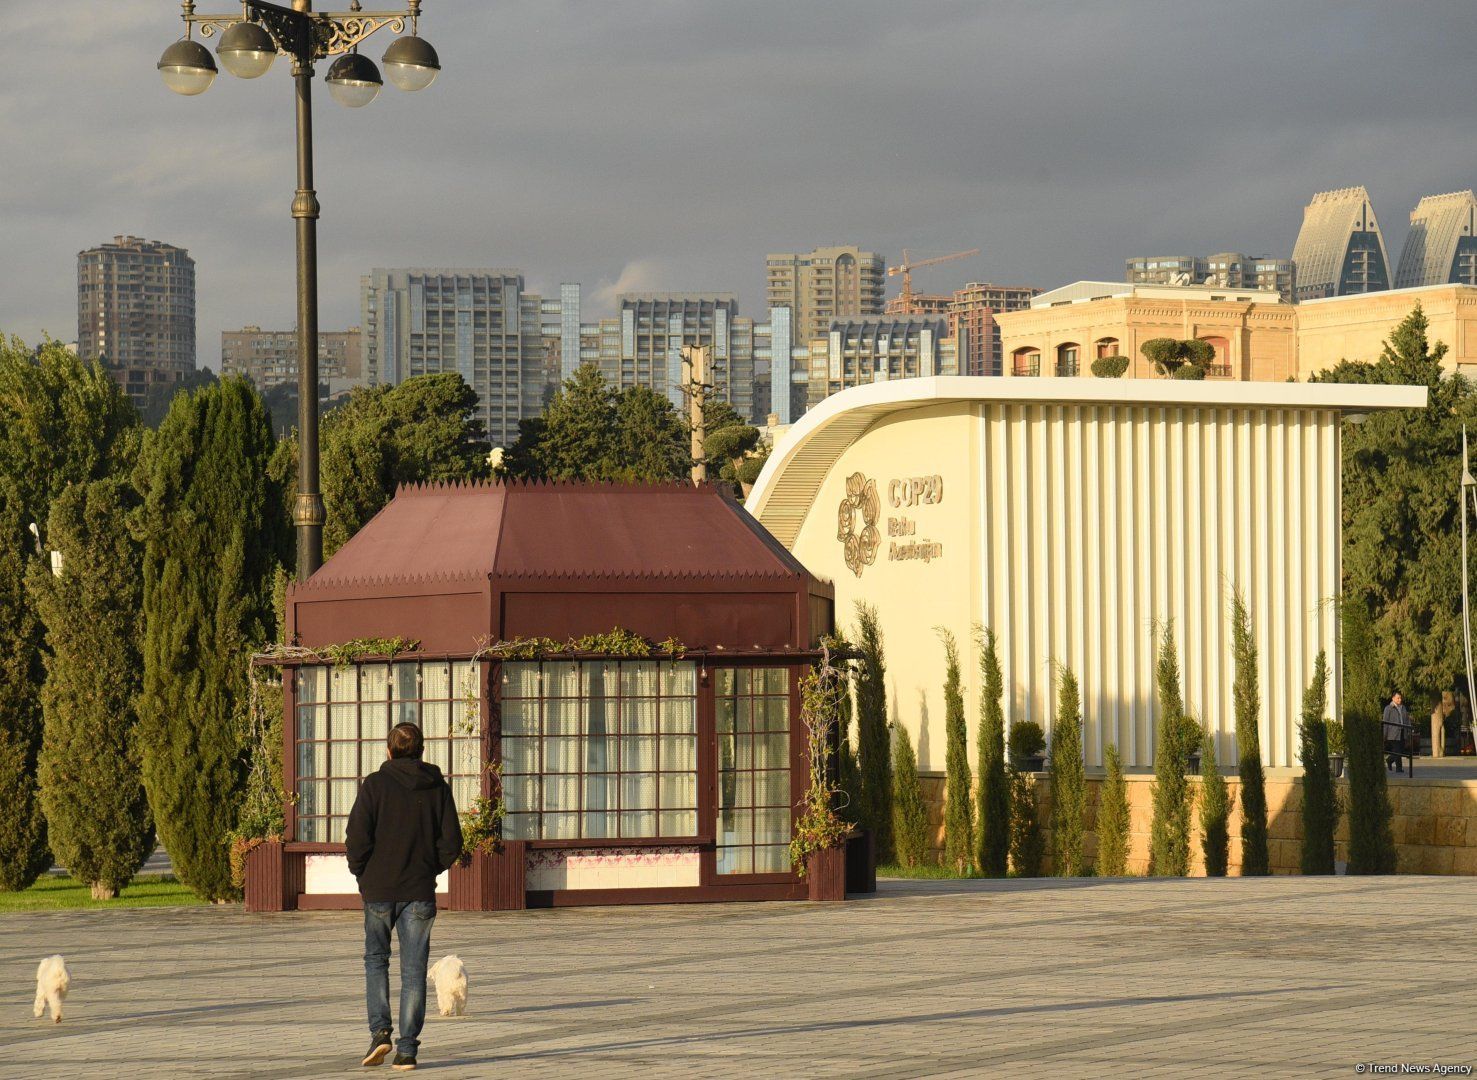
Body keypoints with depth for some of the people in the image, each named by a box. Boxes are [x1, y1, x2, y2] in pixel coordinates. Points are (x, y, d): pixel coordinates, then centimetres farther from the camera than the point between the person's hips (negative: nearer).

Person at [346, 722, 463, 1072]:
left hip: (380, 888, -1)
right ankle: (407, 1048, 0)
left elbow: (357, 836, -12)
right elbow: (452, 842, 0)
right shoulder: (438, 787, 2)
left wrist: (361, 873, 3)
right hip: (420, 892, 2)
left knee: (376, 959, 15)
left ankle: (379, 1031, -2)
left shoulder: (375, 784, -5)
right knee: (413, 969, 5)